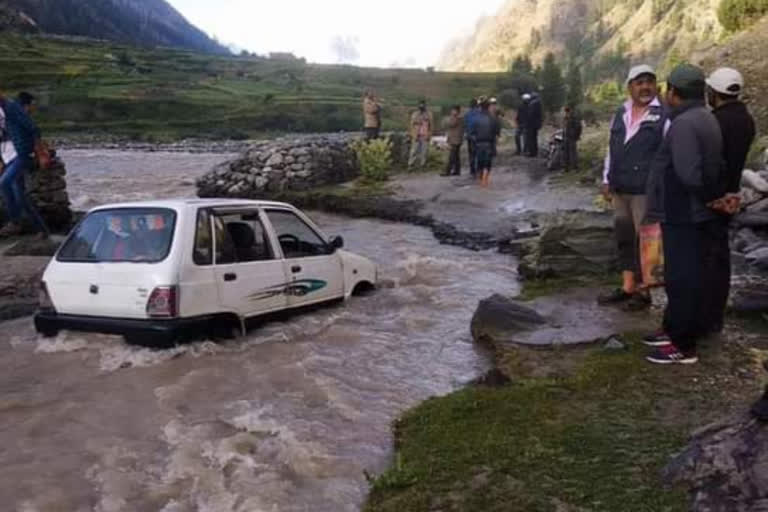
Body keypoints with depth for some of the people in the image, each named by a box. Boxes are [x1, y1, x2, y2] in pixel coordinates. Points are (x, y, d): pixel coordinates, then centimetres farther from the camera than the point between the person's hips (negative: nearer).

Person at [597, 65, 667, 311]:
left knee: (644, 241, -1)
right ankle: (627, 287, 22)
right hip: (620, 189, 7)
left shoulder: (664, 115, -7)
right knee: (624, 238, 12)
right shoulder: (620, 113, 13)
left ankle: (642, 291, 9)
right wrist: (606, 180, 15)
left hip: (647, 190, -7)